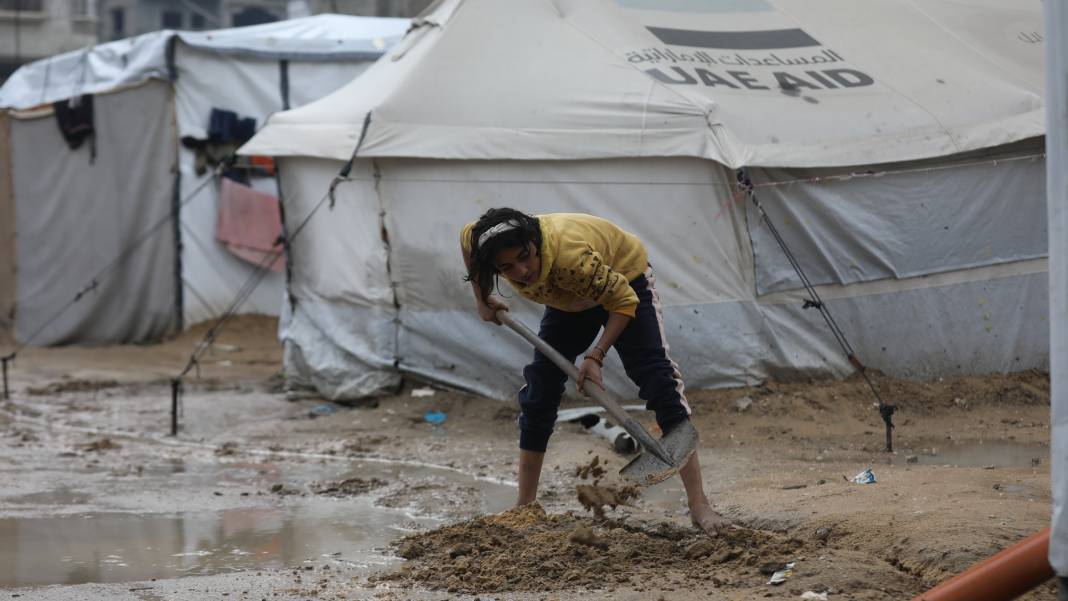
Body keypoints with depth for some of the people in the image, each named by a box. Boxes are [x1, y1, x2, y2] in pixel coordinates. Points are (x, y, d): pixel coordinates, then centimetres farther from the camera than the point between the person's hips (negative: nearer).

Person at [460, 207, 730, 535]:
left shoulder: (571, 256, -45)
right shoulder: (477, 239, -28)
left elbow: (624, 302, -31)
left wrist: (595, 355, -38)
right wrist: (482, 301, 1)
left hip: (625, 280, -6)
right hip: (570, 298, 6)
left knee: (658, 379, -18)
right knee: (538, 391, 0)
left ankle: (699, 506, -20)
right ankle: (525, 506, 11)